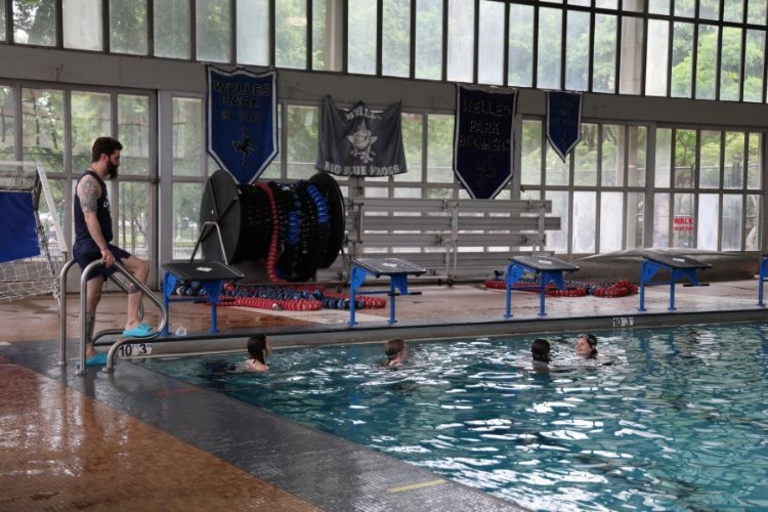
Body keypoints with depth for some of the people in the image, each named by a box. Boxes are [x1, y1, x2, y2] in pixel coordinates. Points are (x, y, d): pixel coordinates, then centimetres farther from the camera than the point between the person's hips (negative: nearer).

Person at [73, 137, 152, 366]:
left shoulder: (96, 181, 19)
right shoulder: (89, 181, -13)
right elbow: (90, 218, -23)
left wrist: (103, 248, 25)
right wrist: (105, 249, -27)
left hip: (91, 248, 10)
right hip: (91, 247, -10)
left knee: (92, 298, 11)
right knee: (141, 267, -14)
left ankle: (88, 352, 15)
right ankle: (132, 323, -16)